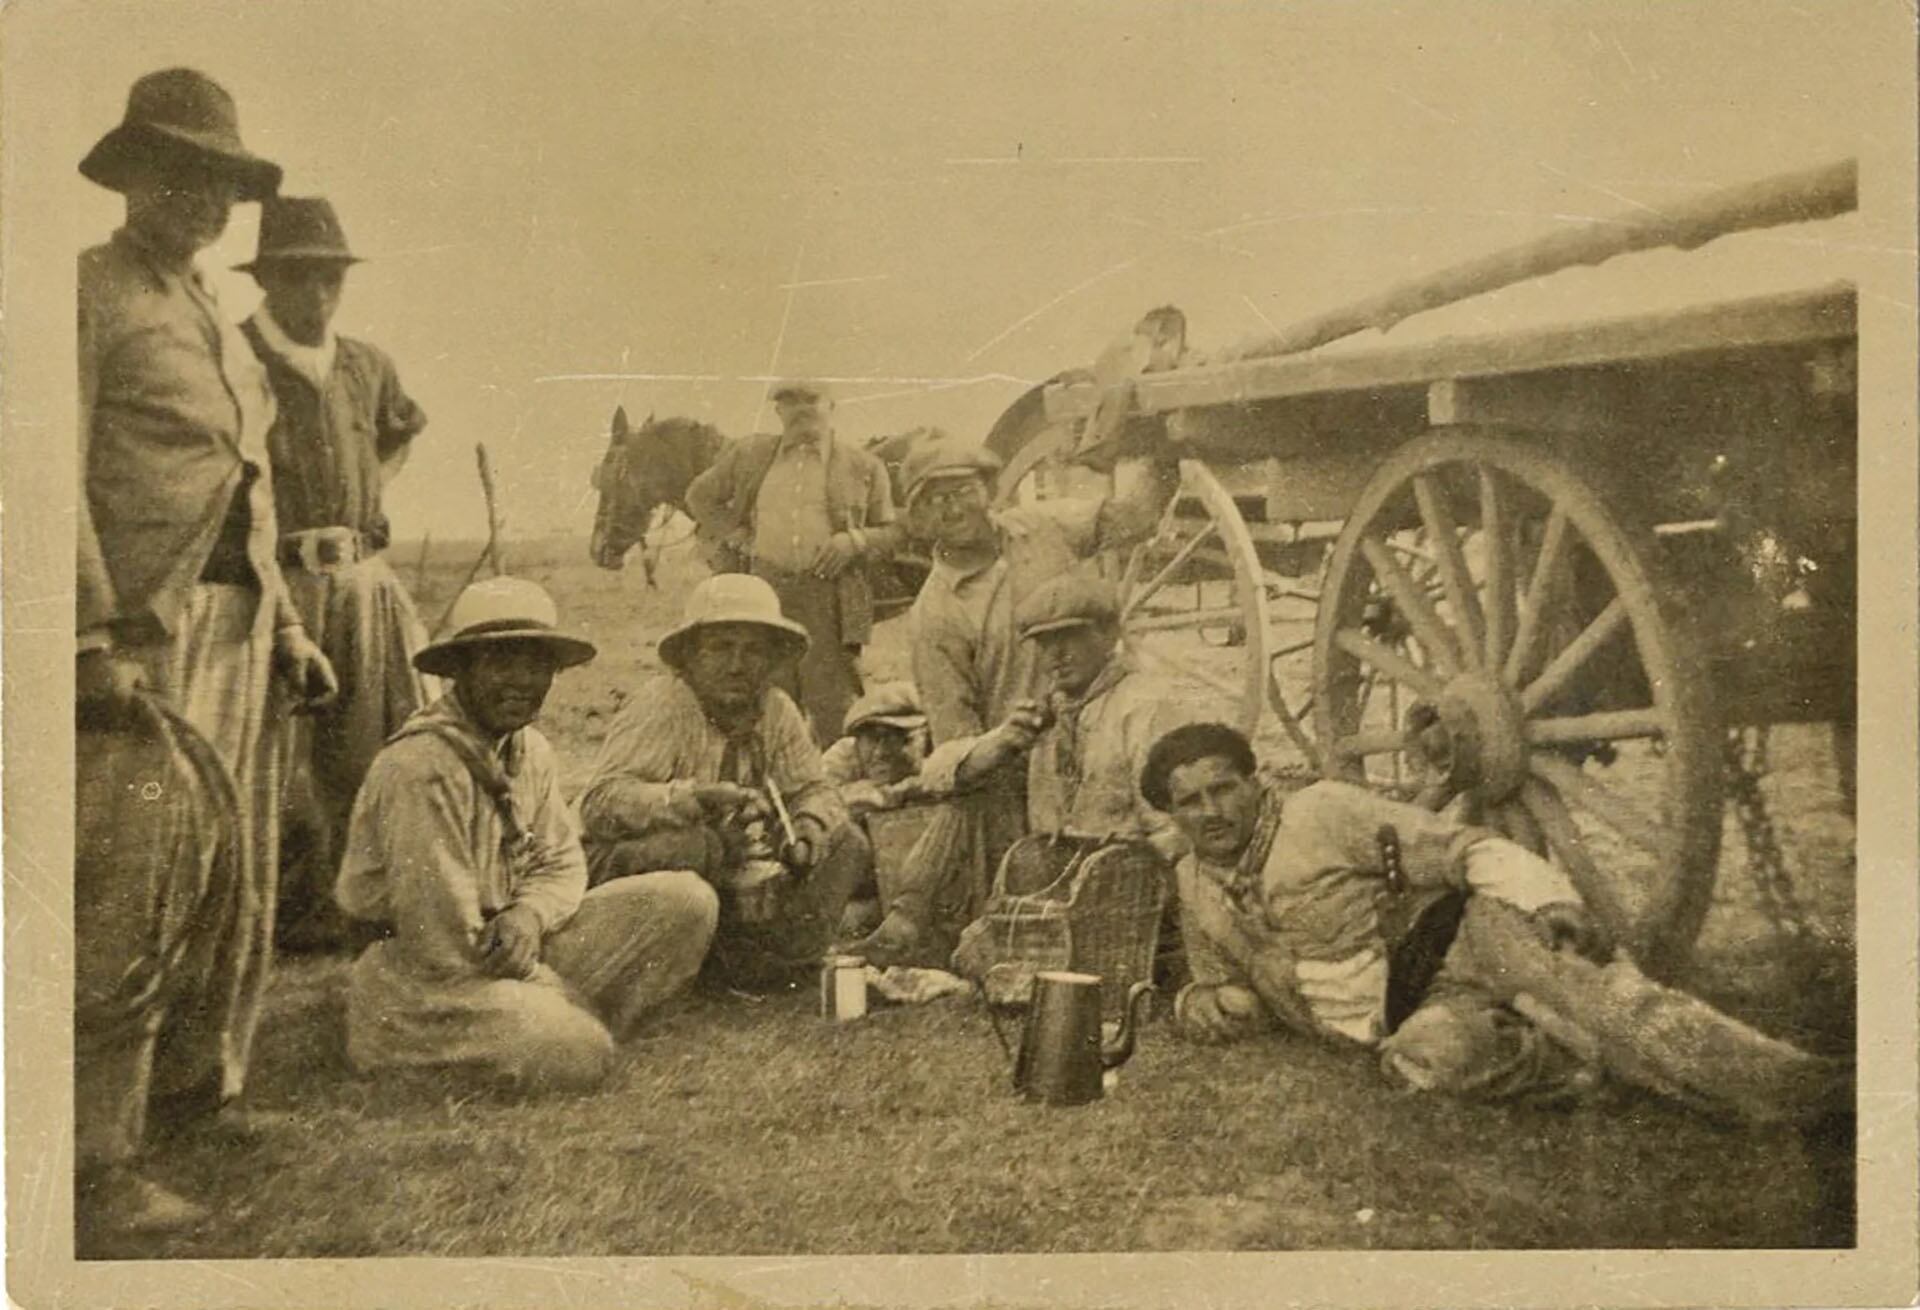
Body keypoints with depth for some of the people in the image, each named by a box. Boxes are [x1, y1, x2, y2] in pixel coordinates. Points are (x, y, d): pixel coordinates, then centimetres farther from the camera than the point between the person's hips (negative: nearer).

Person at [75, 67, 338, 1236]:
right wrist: (92, 641, -21)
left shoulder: (221, 323, 22)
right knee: (135, 887, -8)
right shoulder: (91, 294, -3)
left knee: (241, 877, 13)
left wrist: (287, 624, 16)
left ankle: (201, 1087, 28)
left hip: (241, 625, 8)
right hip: (147, 627, -8)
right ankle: (104, 1158, -1)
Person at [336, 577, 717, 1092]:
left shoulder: (531, 751, 4)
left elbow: (563, 862, 10)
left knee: (687, 900, -3)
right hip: (426, 981, -8)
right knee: (577, 1050, -32)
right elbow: (443, 944, -24)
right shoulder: (422, 767, -23)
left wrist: (529, 915, -17)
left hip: (509, 949, 8)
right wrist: (576, 1002, -16)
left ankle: (564, 1025, 1)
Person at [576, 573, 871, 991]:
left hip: (735, 877, 6)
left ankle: (779, 958, -22)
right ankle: (738, 960, -15)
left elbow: (813, 787, 6)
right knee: (692, 847, -38)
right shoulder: (660, 703, -17)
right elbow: (600, 801, -28)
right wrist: (693, 796, -43)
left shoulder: (777, 711, 1)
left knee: (848, 844, -7)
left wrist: (808, 827, -19)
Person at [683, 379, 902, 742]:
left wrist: (855, 541, -10)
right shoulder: (749, 455, 11)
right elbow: (700, 496, 23)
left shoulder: (864, 467, 6)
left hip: (831, 599, -2)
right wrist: (738, 535, 10)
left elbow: (892, 533, 9)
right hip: (766, 592, 2)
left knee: (832, 708, -3)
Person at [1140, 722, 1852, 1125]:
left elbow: (1470, 850, -6)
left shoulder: (1322, 814, -2)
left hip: (1448, 953, -2)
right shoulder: (1194, 888, 13)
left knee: (1495, 931, -38)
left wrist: (1550, 905, -24)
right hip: (1411, 1019, 3)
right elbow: (1232, 989, 27)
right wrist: (1200, 1003, 3)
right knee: (1424, 1056, -36)